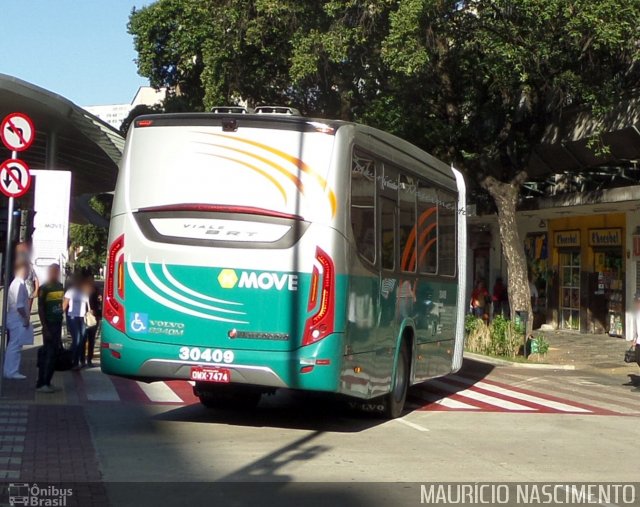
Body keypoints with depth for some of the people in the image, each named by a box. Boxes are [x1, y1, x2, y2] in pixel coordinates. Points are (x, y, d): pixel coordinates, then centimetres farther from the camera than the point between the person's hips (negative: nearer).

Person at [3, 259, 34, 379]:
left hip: (15, 319, 10)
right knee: (15, 346, -5)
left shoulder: (16, 283, 13)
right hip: (18, 320, -10)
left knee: (13, 346, 13)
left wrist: (25, 318, 17)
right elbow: (19, 305, -23)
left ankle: (10, 370, 17)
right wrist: (26, 318, -15)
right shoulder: (19, 284, -18)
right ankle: (12, 372, -1)